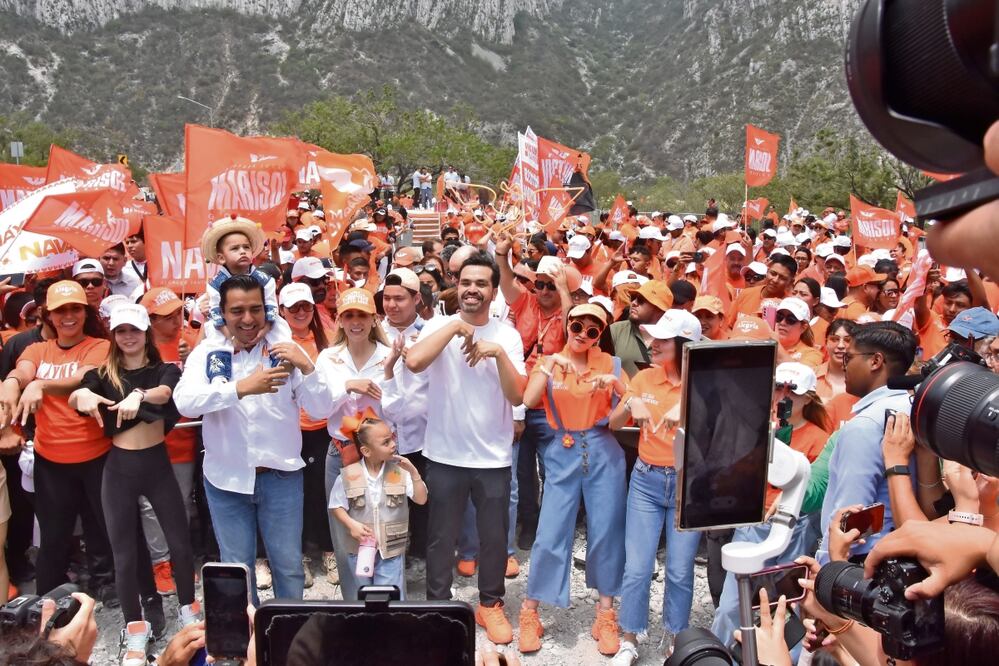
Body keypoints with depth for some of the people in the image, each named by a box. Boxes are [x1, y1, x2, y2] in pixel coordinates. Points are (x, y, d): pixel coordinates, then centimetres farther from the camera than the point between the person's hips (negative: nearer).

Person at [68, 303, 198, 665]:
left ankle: (189, 612, 29)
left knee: (180, 543, 6)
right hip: (119, 469, 1)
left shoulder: (165, 370, 1)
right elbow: (74, 397, -14)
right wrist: (81, 394, -39)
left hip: (158, 465, -1)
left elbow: (164, 393, -22)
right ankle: (135, 630, 22)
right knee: (124, 554, 7)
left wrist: (139, 396, -45)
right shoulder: (102, 374, 4)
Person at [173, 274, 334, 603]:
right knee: (236, 568, 14)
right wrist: (242, 387, -33)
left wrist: (307, 367, -26)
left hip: (281, 475, 0)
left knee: (289, 566, 10)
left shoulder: (284, 349, -4)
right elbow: (184, 402, -19)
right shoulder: (207, 351, -3)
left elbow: (321, 409, -8)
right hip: (226, 477, 1)